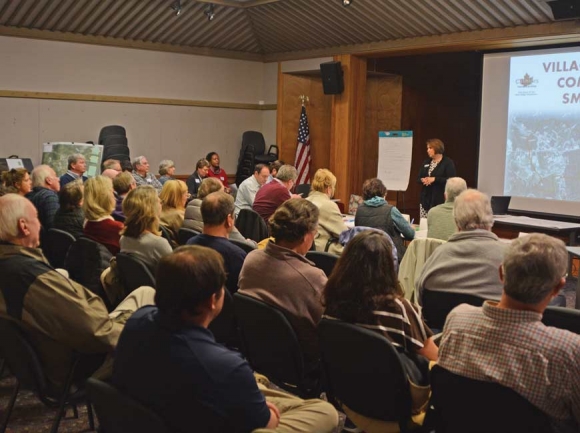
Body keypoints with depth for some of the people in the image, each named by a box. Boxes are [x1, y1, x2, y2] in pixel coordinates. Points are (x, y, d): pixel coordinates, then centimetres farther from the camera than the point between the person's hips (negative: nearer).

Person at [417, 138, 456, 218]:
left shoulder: (448, 162, -4)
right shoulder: (426, 162, 16)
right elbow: (418, 178, 17)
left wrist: (434, 179, -19)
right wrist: (422, 180, -7)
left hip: (440, 200, -6)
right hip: (425, 199, 6)